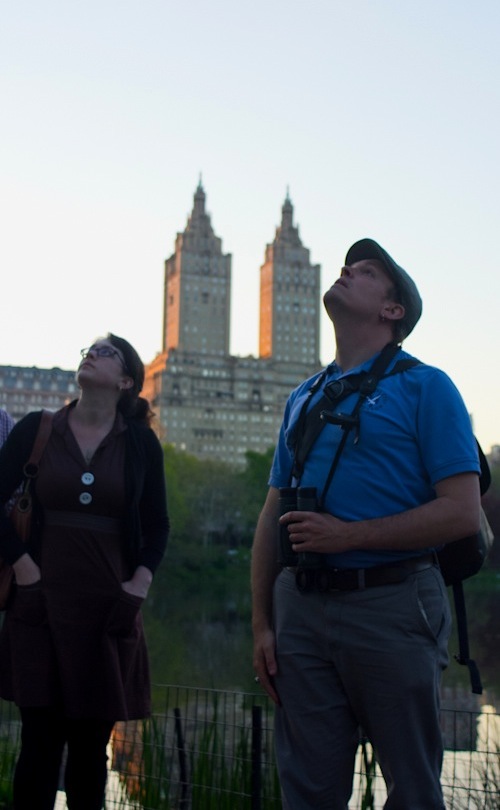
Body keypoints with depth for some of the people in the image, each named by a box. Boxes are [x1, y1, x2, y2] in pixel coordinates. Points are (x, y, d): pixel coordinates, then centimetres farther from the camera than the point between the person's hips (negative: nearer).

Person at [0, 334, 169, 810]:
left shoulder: (140, 442, 5)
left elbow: (157, 525, 10)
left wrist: (140, 583, -2)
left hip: (107, 610, 1)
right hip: (42, 604, -1)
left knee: (91, 741, 7)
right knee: (42, 738, -1)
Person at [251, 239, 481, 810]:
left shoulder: (424, 387, -2)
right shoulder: (303, 398, 15)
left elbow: (462, 513, -11)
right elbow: (272, 517, 16)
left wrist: (347, 535, -16)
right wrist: (261, 624, 9)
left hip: (391, 606, -5)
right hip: (301, 607, 5)